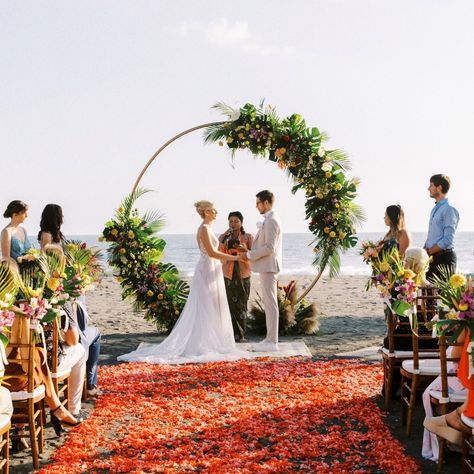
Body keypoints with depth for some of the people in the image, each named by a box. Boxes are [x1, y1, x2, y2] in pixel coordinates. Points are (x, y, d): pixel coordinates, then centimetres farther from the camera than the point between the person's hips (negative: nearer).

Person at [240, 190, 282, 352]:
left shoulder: (271, 220, -15)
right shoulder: (270, 220, 17)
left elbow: (269, 247, -21)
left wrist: (250, 255, -14)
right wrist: (249, 251, 11)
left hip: (269, 267, -10)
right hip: (267, 267, 10)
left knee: (271, 304, -7)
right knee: (269, 304, 12)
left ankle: (272, 342, -3)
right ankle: (270, 339, 18)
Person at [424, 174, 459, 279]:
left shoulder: (449, 209, -12)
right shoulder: (434, 209, 17)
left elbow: (447, 241, -18)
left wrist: (428, 252, -14)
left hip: (444, 258, -9)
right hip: (432, 258, 9)